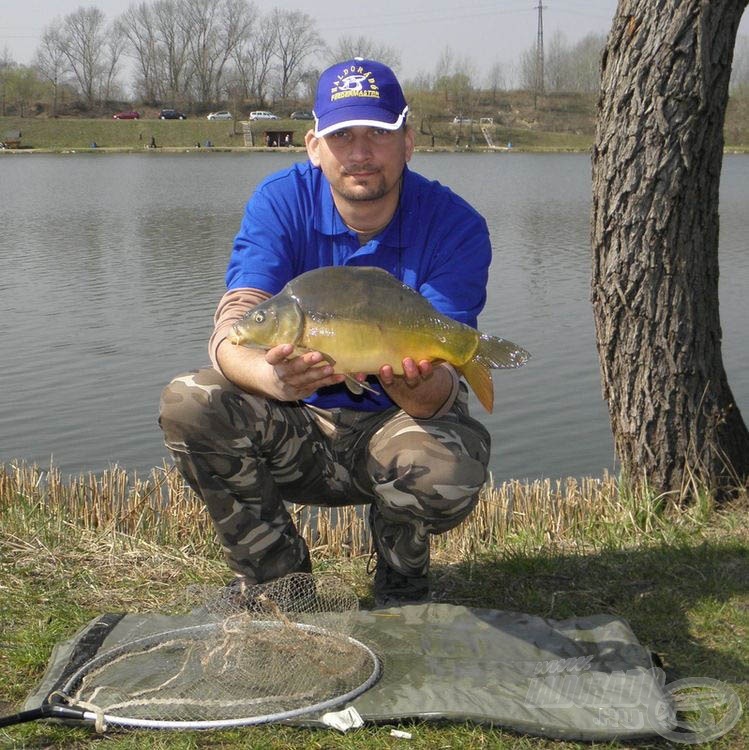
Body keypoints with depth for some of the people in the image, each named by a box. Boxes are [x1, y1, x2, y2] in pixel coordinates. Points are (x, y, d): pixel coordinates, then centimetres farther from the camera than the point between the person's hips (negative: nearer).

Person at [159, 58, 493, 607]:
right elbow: (231, 331, -26)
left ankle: (402, 581, 2)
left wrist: (417, 385, -49)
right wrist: (274, 377, -50)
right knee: (188, 402, -26)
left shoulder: (455, 225, -15)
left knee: (448, 471, -36)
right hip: (296, 427, 2)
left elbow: (441, 383, -23)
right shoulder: (280, 203, -11)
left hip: (393, 424, -2)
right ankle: (278, 582, -5)